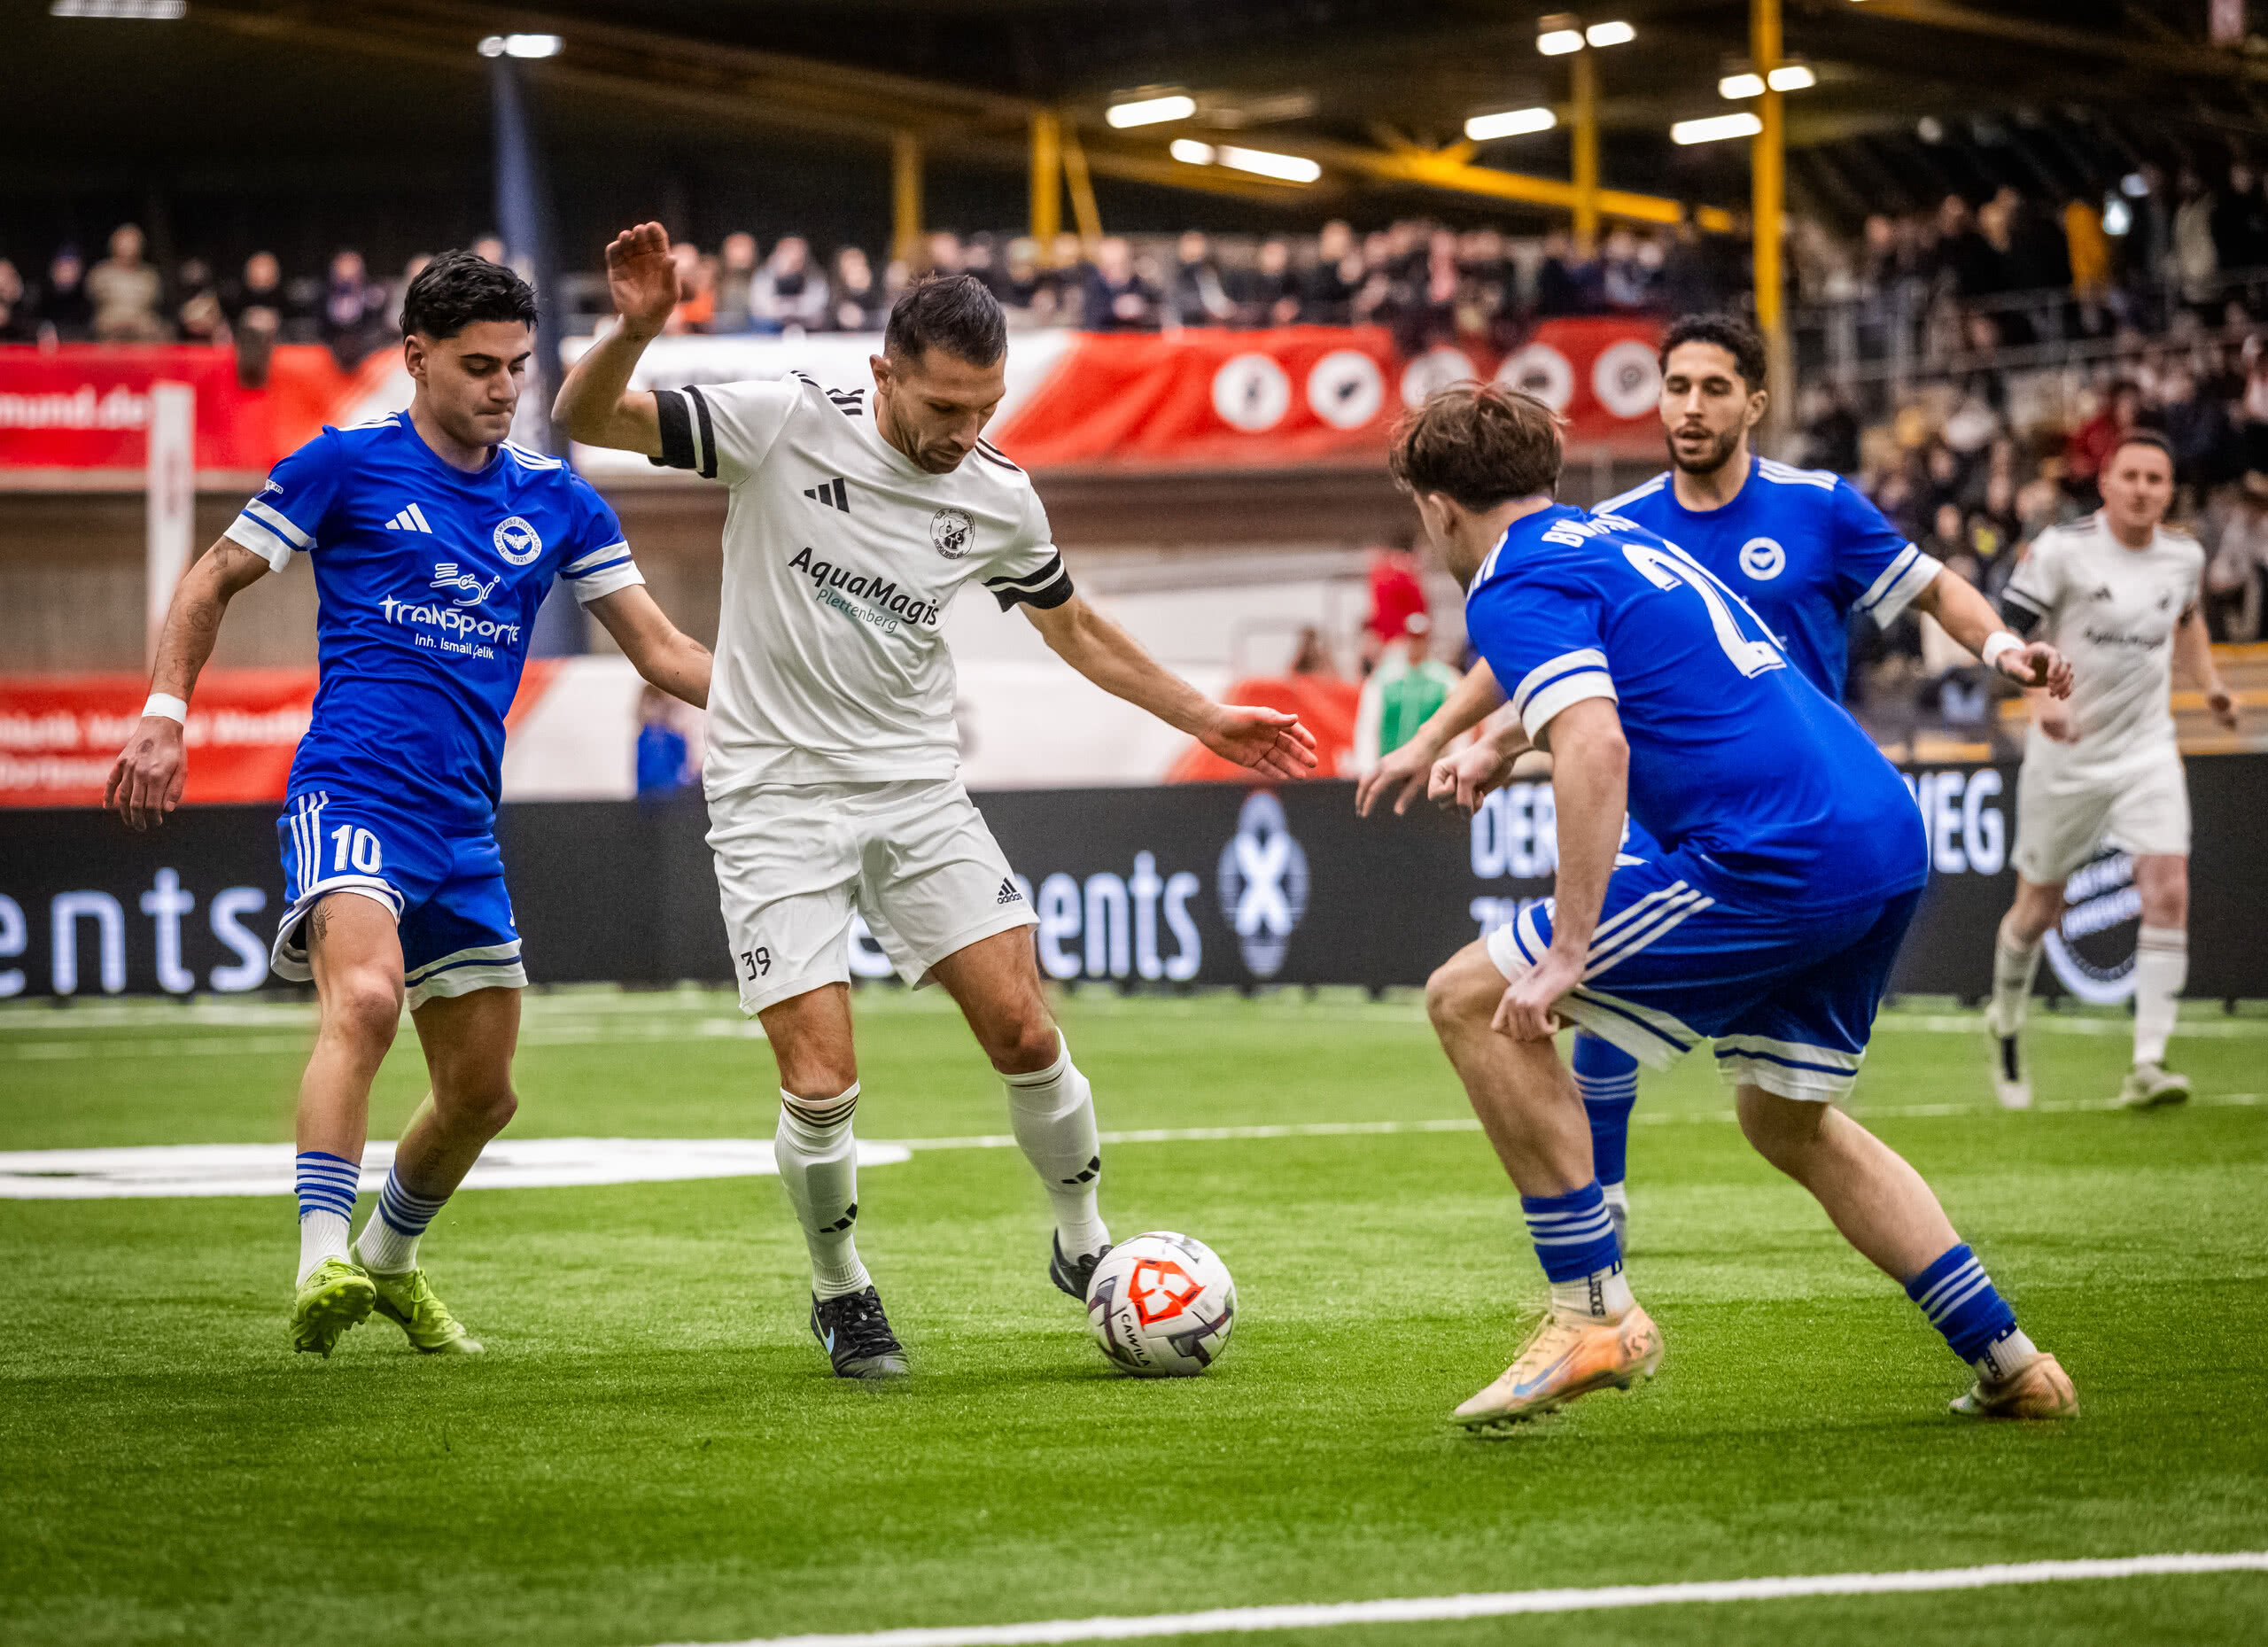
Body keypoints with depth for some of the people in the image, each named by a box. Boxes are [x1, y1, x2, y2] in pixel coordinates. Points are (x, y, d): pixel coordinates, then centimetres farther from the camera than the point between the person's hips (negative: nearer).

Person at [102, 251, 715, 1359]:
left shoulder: (556, 502, 12)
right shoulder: (348, 464, 1)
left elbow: (662, 651, 14)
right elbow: (213, 581, 7)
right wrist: (165, 713, -6)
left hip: (462, 827, 6)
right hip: (349, 796, -6)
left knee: (483, 1092, 11)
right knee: (365, 997, -32)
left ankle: (388, 1261, 37)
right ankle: (320, 1265, -38)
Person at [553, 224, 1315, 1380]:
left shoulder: (1000, 500, -2)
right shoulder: (785, 427, -13)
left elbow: (1071, 627, 17)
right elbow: (584, 420, -15)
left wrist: (1207, 720, 16)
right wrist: (634, 330, -34)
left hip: (917, 787, 3)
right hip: (776, 795, -3)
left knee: (1024, 1033, -7)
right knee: (821, 1088, -11)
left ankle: (1084, 1246, 18)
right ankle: (840, 1293, 15)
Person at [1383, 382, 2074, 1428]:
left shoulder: (1517, 588, -5)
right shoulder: (1617, 539, 25)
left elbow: (1595, 750, -21)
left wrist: (1566, 953, -21)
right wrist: (1505, 740, 62)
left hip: (1773, 859, -9)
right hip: (1888, 840, 10)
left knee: (1471, 999, -2)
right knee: (1788, 1123, 26)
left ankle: (1593, 1311, -3)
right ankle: (2008, 1364, 21)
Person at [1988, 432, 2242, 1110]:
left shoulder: (2184, 554, 2)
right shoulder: (2062, 549, -13)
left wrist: (2209, 682, 9)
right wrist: (2041, 696, -30)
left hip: (2148, 750, 3)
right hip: (2066, 754, -2)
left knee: (2168, 892, -16)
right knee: (2038, 908, 9)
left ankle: (2148, 1064, -15)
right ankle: (2006, 1022, 38)